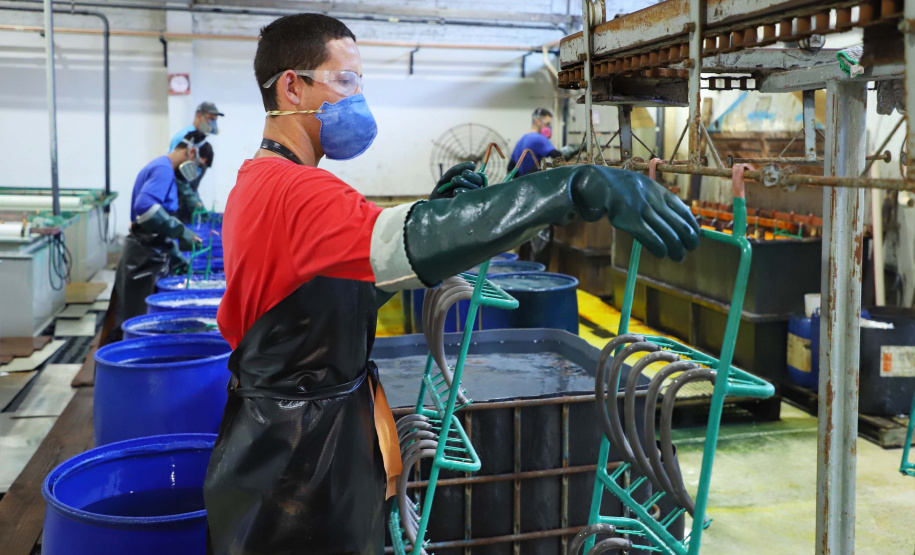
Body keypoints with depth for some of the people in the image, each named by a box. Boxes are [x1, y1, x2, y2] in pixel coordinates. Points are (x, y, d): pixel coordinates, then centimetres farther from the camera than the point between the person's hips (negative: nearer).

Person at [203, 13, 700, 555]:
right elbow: (408, 242, -43)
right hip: (298, 470, -10)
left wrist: (436, 208, -1)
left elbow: (362, 286, 11)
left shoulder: (257, 184, 11)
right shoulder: (293, 190, -24)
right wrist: (577, 186, -47)